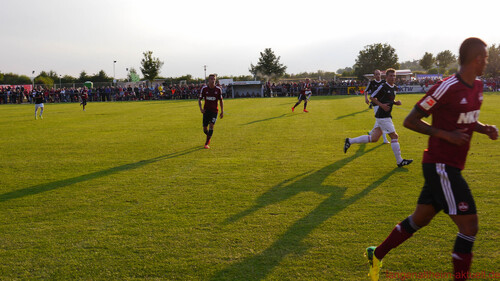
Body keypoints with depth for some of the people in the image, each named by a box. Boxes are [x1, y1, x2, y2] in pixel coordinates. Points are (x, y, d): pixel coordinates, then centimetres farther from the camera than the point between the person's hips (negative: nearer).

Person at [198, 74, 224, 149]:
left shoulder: (218, 89, -3)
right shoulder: (204, 89, -3)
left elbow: (221, 100, 6)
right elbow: (199, 99, 5)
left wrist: (222, 111, 1)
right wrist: (200, 108, -11)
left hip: (214, 111, -1)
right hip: (206, 110, 1)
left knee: (211, 125, -16)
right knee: (205, 129, 1)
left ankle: (206, 143, -9)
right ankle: (209, 137, 36)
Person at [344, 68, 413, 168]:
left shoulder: (394, 88, 14)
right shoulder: (383, 87, -12)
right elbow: (372, 97, -8)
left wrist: (396, 102, 5)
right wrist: (382, 105, -19)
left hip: (386, 116, 9)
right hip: (382, 116, -9)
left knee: (374, 138, 10)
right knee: (394, 136, -5)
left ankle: (350, 141, 16)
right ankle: (399, 161, 4)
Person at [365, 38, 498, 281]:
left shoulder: (477, 87, 9)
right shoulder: (447, 88, -18)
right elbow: (410, 121, -14)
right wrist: (447, 135, -20)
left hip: (451, 167, 9)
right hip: (440, 166, -9)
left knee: (420, 218, 17)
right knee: (469, 224, -9)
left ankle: (377, 255, 33)